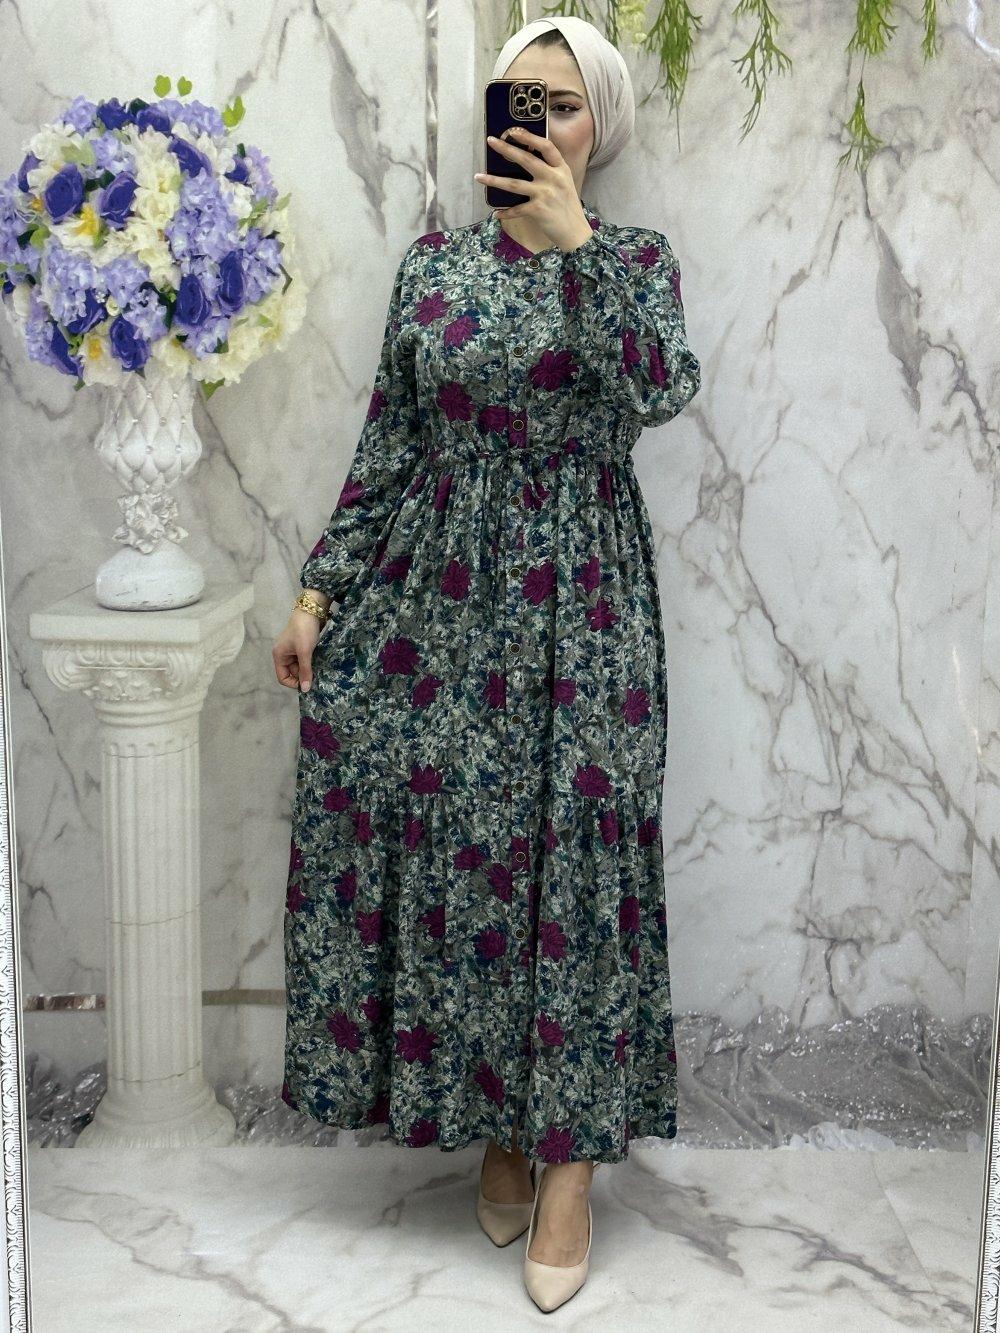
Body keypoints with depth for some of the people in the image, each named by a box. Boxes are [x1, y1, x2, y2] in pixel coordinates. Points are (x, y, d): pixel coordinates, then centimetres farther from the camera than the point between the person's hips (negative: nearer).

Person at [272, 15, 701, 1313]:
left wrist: (575, 244, -20)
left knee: (570, 856, -2)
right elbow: (387, 442, 8)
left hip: (577, 605, -2)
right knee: (442, 848, 3)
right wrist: (319, 590, 4)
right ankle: (494, 1117, 22)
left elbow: (656, 394, -18)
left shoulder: (636, 258, 2)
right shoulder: (435, 259, 8)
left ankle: (567, 1156, 9)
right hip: (436, 596, 3)